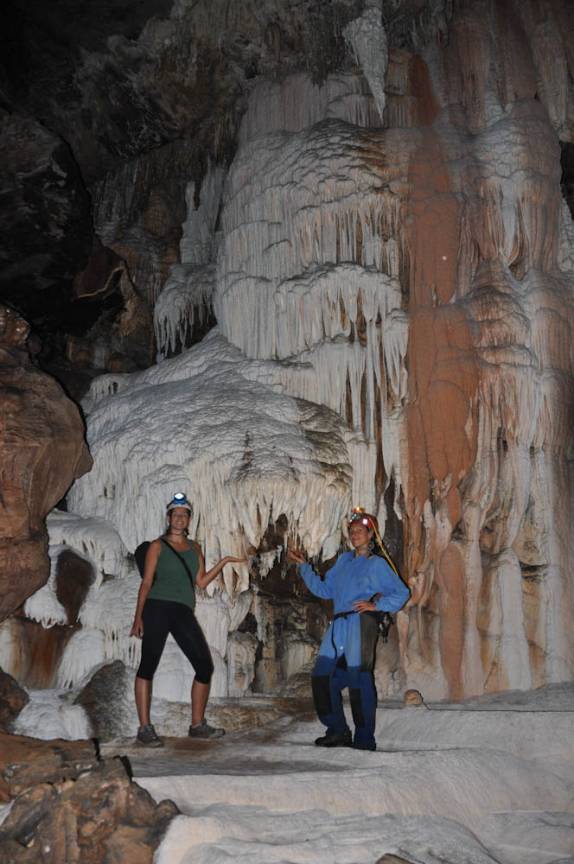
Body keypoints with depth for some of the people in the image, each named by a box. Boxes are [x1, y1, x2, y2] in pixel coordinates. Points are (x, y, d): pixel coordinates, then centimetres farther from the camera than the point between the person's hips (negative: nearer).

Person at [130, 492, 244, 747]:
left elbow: (201, 582, 13)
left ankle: (197, 725, 13)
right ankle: (145, 728, 1)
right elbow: (146, 582, 0)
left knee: (205, 667, 1)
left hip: (184, 613, 5)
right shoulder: (158, 546, 5)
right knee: (148, 666, -5)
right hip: (157, 608, -5)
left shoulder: (195, 548, 19)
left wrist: (223, 562, 6)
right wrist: (138, 616, -7)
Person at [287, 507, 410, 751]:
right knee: (322, 677, 1)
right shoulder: (343, 560, 21)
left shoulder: (377, 564, 4)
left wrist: (375, 605, -9)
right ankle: (337, 731, 13)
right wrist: (303, 566, 16)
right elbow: (324, 589, 19)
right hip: (338, 627, 6)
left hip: (361, 624, -6)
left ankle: (365, 739, 2)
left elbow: (401, 593, 2)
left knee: (359, 681, -6)